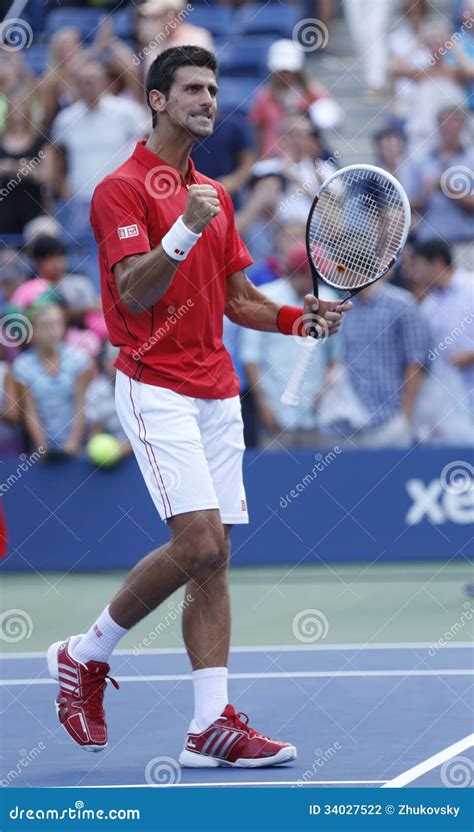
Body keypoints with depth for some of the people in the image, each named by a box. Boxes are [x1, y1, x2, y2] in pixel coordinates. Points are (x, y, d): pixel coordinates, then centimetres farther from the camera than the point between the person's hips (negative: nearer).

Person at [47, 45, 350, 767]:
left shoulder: (215, 195, 18)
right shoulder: (122, 190, -6)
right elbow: (134, 295, -17)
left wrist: (300, 317, 3)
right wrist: (184, 230, -29)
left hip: (217, 392, 8)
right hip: (156, 386, -8)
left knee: (214, 558, 1)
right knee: (198, 543, -18)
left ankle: (213, 724, -1)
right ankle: (85, 657, 2)